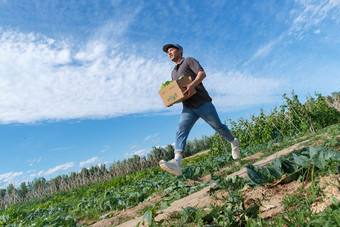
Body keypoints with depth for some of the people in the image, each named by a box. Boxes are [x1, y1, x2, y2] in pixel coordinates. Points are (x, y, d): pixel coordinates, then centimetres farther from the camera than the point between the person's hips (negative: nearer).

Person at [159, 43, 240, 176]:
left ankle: (233, 143, 38)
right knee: (181, 130, -19)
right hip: (188, 108, 5)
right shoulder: (173, 73, 26)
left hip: (203, 103, -5)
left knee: (218, 127, 7)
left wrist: (192, 84, -31)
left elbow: (202, 73, -11)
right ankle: (176, 163, -34)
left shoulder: (189, 61, 6)